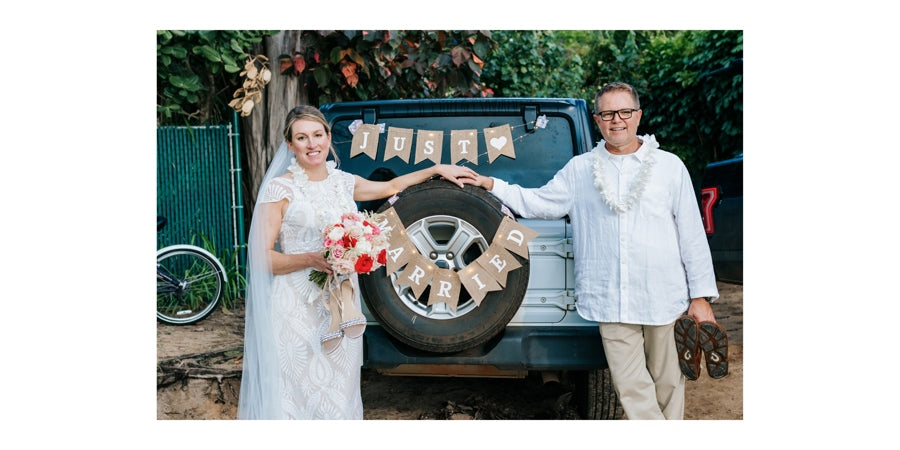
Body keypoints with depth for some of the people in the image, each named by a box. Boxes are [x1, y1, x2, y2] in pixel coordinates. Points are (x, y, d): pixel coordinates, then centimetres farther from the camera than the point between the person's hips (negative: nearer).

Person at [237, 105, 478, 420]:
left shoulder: (343, 182, 10)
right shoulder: (280, 189, -6)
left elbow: (392, 187, 26)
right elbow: (262, 256, -8)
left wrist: (438, 169, 24)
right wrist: (311, 259, -22)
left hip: (342, 306, 5)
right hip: (299, 308, -5)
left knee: (339, 391, 11)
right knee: (300, 393, -2)